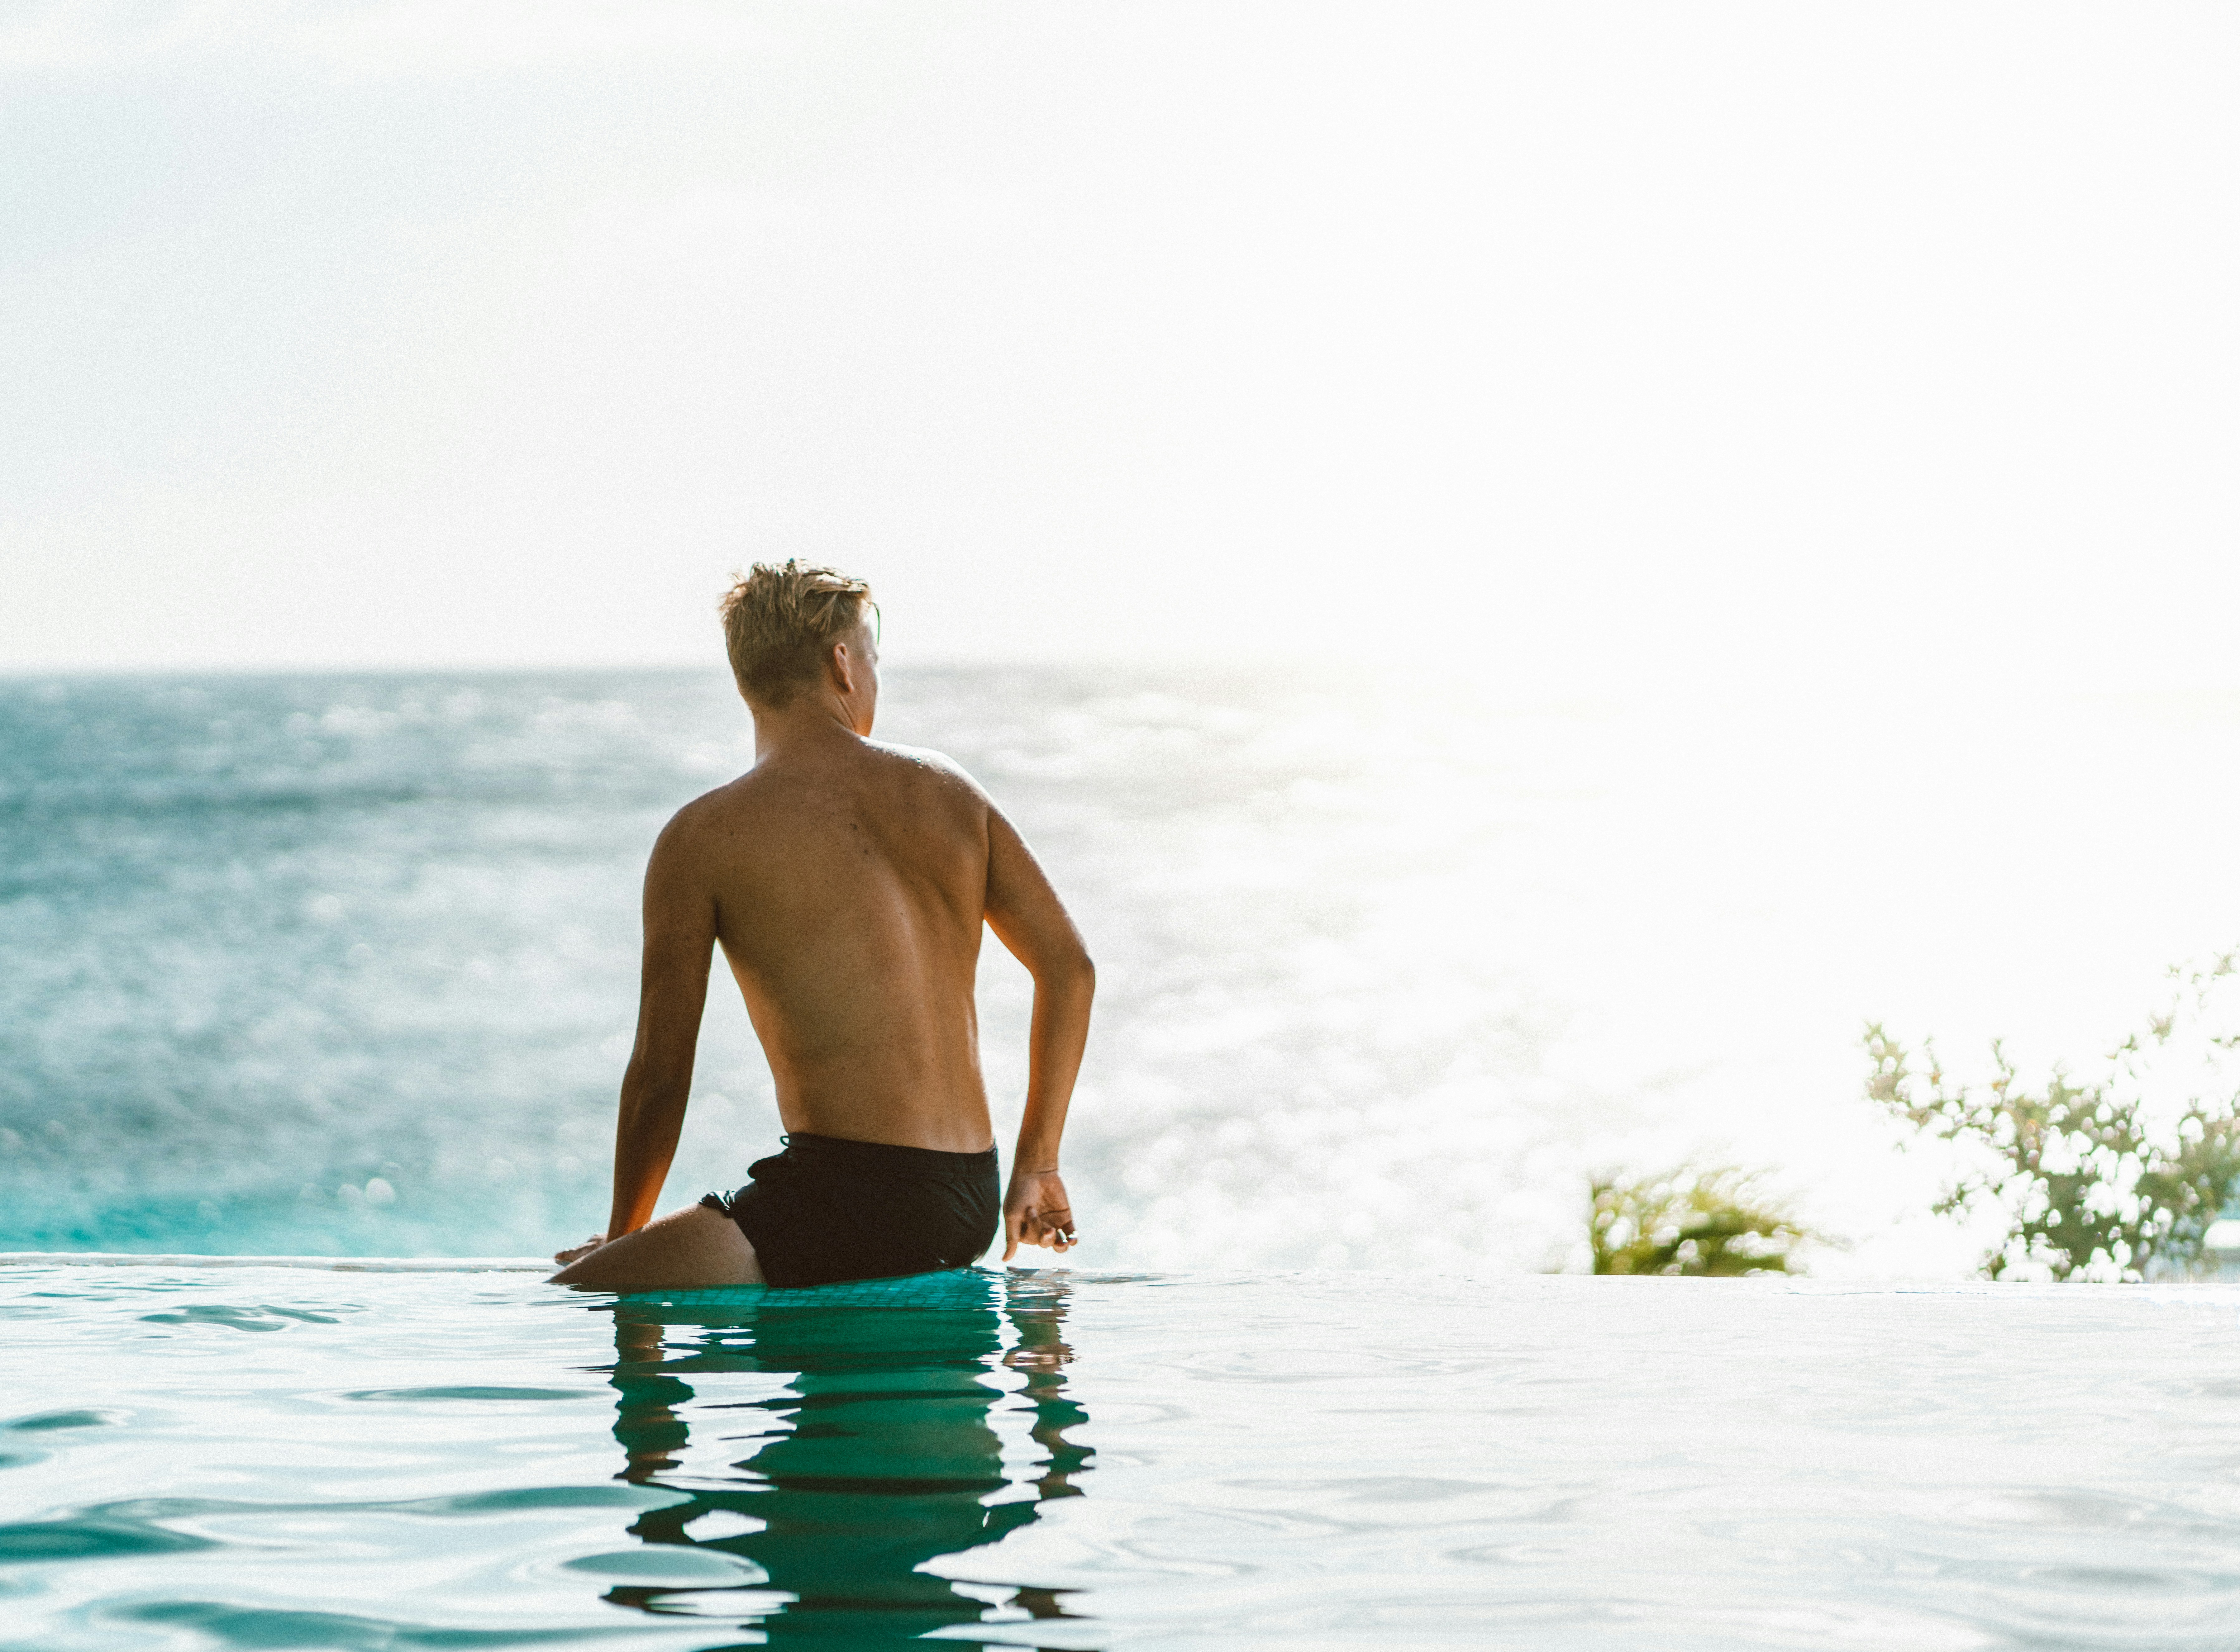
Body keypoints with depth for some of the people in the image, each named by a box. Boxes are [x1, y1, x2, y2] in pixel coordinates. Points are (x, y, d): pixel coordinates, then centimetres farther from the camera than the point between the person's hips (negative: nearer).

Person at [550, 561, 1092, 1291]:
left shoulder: (702, 838, -4)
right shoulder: (947, 789, 10)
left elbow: (661, 1075, -1)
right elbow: (1070, 968, 13)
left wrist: (623, 1236, 14)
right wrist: (1036, 1167, 21)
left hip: (850, 1197, -6)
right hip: (971, 1205, 6)